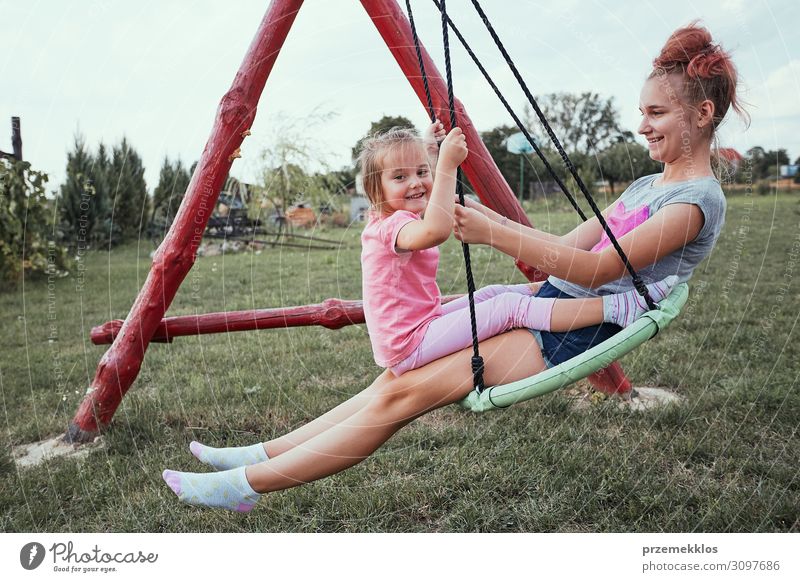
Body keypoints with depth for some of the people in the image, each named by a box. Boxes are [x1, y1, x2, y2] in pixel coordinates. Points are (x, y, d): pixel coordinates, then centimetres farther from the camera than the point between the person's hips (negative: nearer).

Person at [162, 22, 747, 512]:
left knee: (403, 393, -15)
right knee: (399, 376, 0)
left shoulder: (696, 199, -9)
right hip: (543, 308, 9)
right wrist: (494, 220, 5)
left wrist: (495, 235, -26)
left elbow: (596, 270, -21)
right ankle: (266, 454, 7)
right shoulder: (645, 186, 20)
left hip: (568, 335, -8)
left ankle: (249, 484, -7)